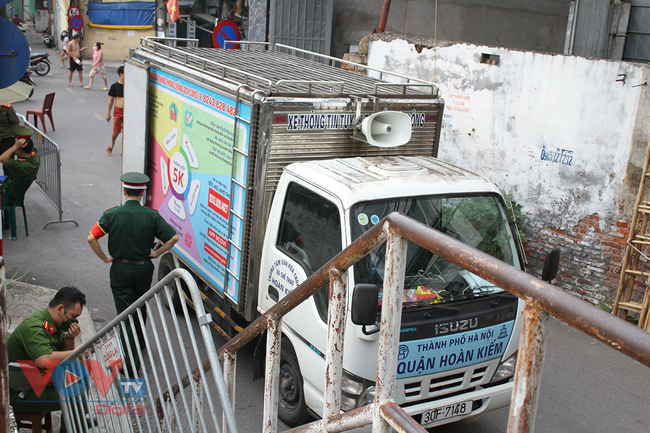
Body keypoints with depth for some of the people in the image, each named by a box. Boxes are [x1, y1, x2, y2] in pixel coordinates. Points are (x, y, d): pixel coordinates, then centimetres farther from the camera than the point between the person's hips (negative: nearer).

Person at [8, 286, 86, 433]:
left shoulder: (54, 324, 6)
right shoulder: (34, 327, -24)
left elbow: (64, 354, 13)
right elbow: (44, 359, -39)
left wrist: (69, 339, -7)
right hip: (20, 394, -10)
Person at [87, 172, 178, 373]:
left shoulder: (112, 214, -10)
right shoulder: (151, 216, -8)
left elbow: (91, 238, -14)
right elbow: (173, 237, -10)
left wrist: (105, 258, -2)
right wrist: (156, 253, 2)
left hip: (120, 269, -2)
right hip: (144, 269, 2)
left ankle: (132, 361, -3)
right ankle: (139, 343, 44)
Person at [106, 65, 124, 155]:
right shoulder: (115, 86, -3)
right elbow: (111, 100, 4)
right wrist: (108, 113, 5)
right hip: (118, 111, -1)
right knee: (116, 131, 3)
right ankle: (112, 143, 36)